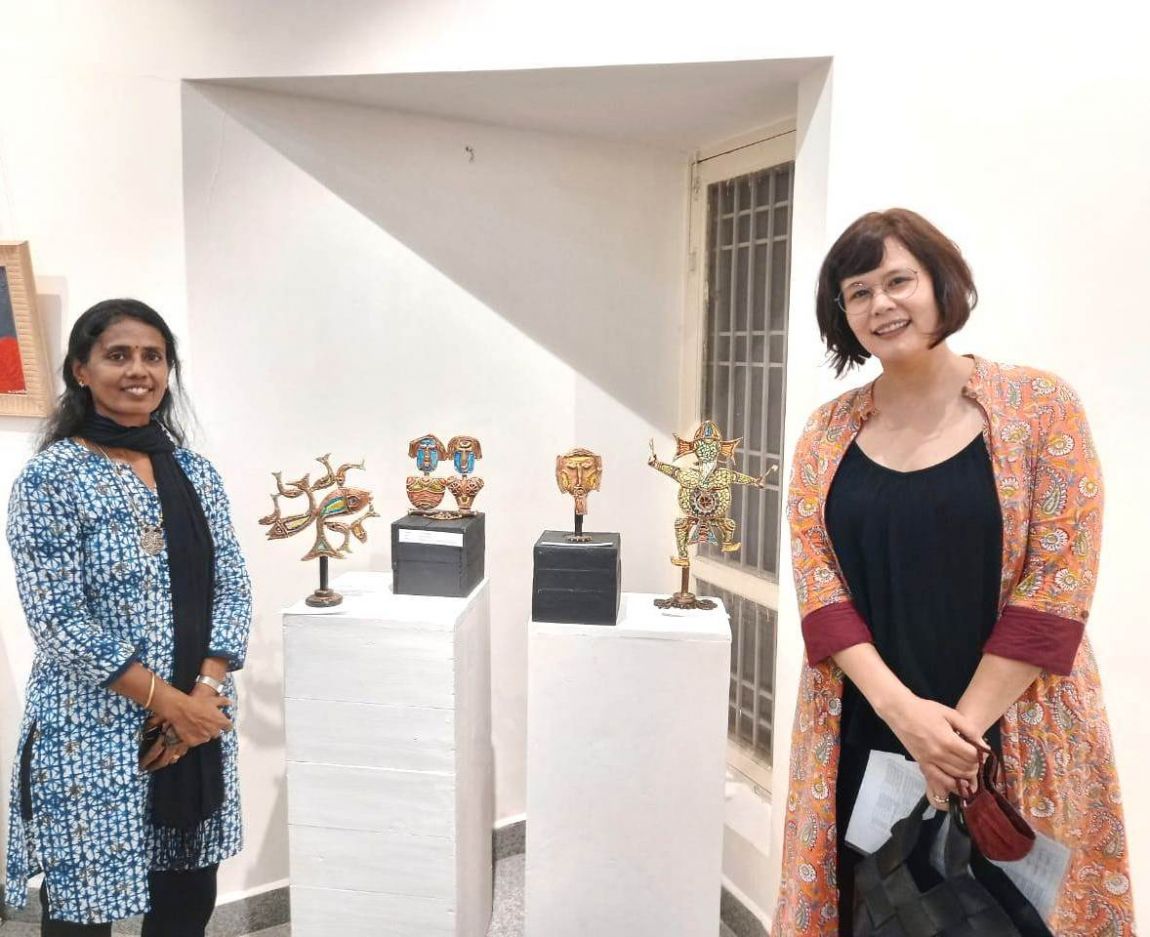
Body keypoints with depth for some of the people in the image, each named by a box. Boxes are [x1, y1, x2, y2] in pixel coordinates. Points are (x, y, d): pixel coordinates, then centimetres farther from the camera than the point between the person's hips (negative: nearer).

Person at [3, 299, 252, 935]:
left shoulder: (194, 471, 6)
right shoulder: (51, 478, -9)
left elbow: (233, 586, 3)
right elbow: (59, 621, -14)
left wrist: (207, 691, -10)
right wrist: (167, 701, -16)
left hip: (199, 724, 5)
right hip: (94, 736, -4)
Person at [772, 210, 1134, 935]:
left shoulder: (1041, 406, -5)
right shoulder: (829, 432, 2)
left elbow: (1056, 583, -10)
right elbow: (816, 577, -3)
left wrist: (966, 727, -13)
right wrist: (902, 710, -14)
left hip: (1011, 743, -2)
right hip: (865, 742, 2)